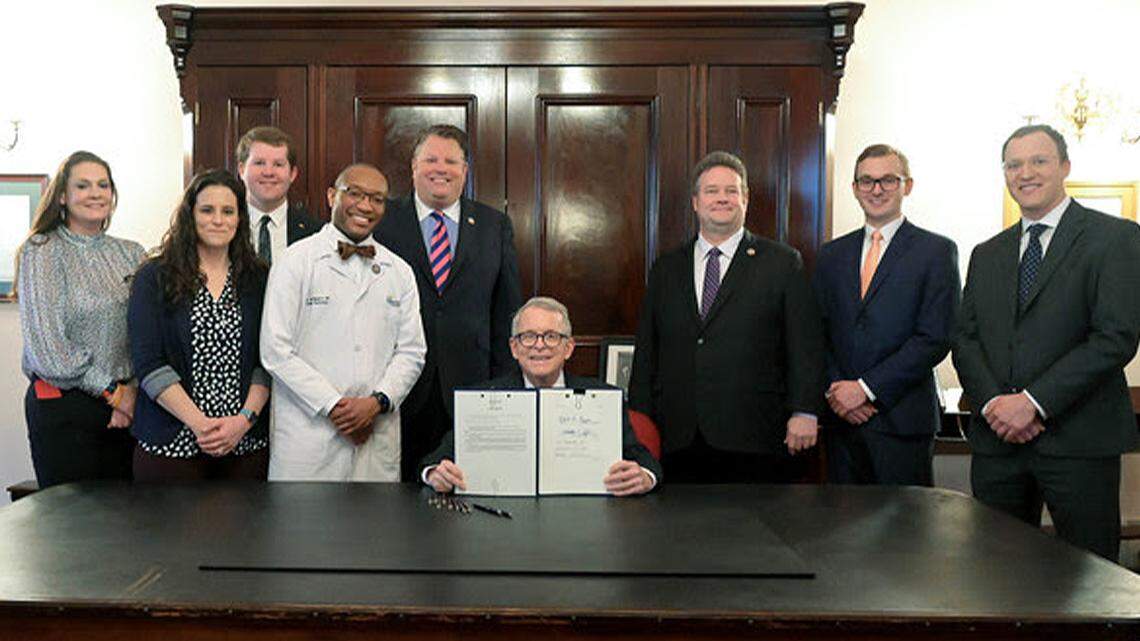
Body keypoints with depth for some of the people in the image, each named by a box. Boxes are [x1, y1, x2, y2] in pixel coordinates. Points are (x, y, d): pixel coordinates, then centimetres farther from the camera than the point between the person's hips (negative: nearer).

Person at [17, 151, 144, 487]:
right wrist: (110, 391, -9)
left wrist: (132, 389, -9)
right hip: (63, 408, -4)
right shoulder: (41, 252, -2)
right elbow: (45, 343, -10)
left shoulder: (131, 253, 10)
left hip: (126, 406, 4)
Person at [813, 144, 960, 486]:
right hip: (840, 419, 4)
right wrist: (835, 391, -6)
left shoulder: (937, 250, -1)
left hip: (902, 419, -4)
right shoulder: (832, 254, 13)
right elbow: (818, 333, 10)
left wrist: (866, 388, -14)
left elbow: (935, 338, -10)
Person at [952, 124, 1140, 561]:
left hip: (1078, 441, -4)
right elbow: (965, 339, 10)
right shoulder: (986, 255, 16)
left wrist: (1033, 402, -15)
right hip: (996, 440, 4)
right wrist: (992, 402, -8)